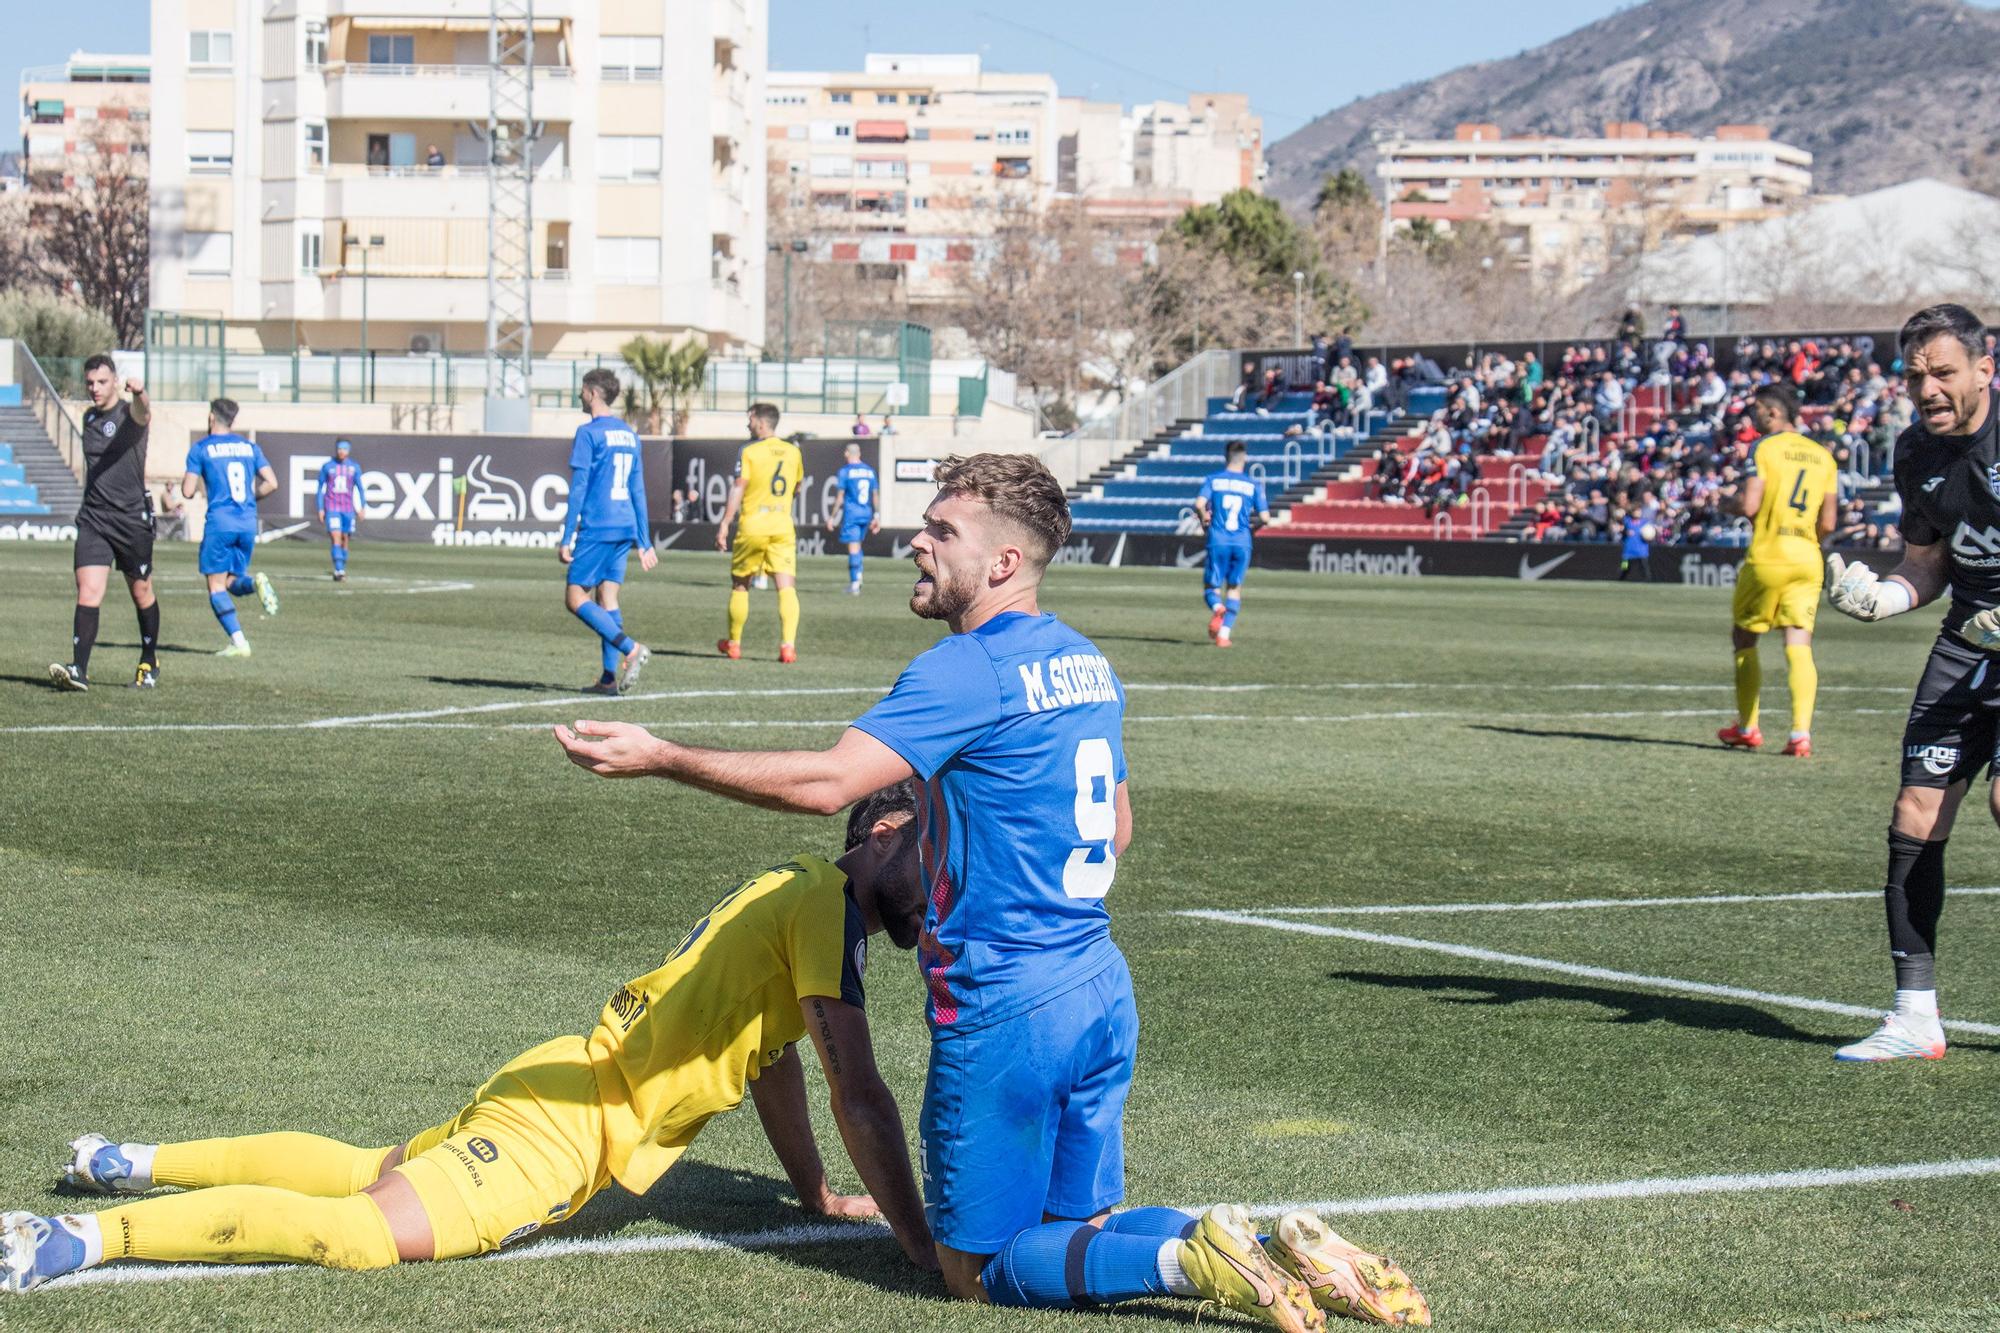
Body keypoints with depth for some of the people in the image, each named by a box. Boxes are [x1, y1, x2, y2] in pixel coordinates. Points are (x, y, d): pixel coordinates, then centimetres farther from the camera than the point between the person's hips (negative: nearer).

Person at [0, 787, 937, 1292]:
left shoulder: (792, 890, 17)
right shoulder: (830, 904, -13)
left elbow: (770, 1050, 29)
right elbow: (858, 1091, -16)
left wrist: (815, 1193, 31)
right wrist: (922, 1246, -11)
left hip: (568, 1085, 10)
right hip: (578, 1120, -10)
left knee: (368, 1174, 22)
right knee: (373, 1231, -22)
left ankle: (134, 1164, 26)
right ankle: (84, 1236, -30)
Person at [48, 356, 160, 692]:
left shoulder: (130, 413, -8)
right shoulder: (88, 417, 11)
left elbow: (142, 412, -35)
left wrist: (139, 394, -58)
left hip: (133, 517, -4)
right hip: (93, 519, 4)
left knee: (141, 594, 9)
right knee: (88, 592, -11)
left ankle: (149, 664, 28)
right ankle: (79, 671, -20)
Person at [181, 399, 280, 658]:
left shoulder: (201, 448, 0)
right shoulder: (249, 447, 12)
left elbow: (187, 492, -3)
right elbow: (271, 483, 5)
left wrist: (184, 478, 18)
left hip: (219, 522, -4)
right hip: (248, 524, 4)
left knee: (216, 586, 2)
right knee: (232, 582, 14)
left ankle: (238, 641, -12)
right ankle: (256, 582, -20)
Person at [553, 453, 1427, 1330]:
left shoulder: (965, 671, -16)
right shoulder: (1086, 664, 11)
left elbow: (827, 782, -26)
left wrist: (659, 758, -22)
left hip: (1005, 1010, -8)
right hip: (1102, 991, 8)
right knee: (1081, 1229, 19)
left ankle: (1189, 1259, -17)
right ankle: (1284, 1254, -1)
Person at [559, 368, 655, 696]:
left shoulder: (589, 433, -8)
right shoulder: (630, 435, 15)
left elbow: (578, 489, -11)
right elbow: (638, 492, 17)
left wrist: (567, 538, -10)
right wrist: (644, 543, 19)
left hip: (596, 528, -7)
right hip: (625, 527, 7)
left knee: (575, 597, -4)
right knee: (607, 598, 9)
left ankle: (631, 648, -19)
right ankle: (609, 678, 2)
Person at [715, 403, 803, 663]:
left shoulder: (749, 452, -6)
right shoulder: (793, 452, 9)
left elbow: (738, 490, -11)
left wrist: (724, 525, -10)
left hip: (753, 524, -3)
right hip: (783, 524, 3)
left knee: (739, 585, 13)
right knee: (786, 586, -5)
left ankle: (733, 643, 23)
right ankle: (788, 645, -20)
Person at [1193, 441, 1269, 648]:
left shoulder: (1213, 479, 3)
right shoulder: (1253, 484, 4)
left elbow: (1199, 504, -14)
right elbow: (1265, 517, -2)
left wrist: (1204, 519, 6)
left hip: (1218, 542, -1)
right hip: (1242, 543, 1)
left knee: (1211, 586, 8)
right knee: (1234, 588, 13)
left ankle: (1217, 608, -26)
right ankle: (1224, 634, 2)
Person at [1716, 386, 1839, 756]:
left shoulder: (1765, 448, -6)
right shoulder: (1823, 456, 11)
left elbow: (1748, 505, -14)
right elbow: (1827, 524, 9)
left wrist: (1727, 503, 8)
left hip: (1767, 557, -4)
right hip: (1808, 560, 4)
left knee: (1744, 638, 13)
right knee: (1799, 645, -1)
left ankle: (1747, 728, 17)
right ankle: (1801, 732, -15)